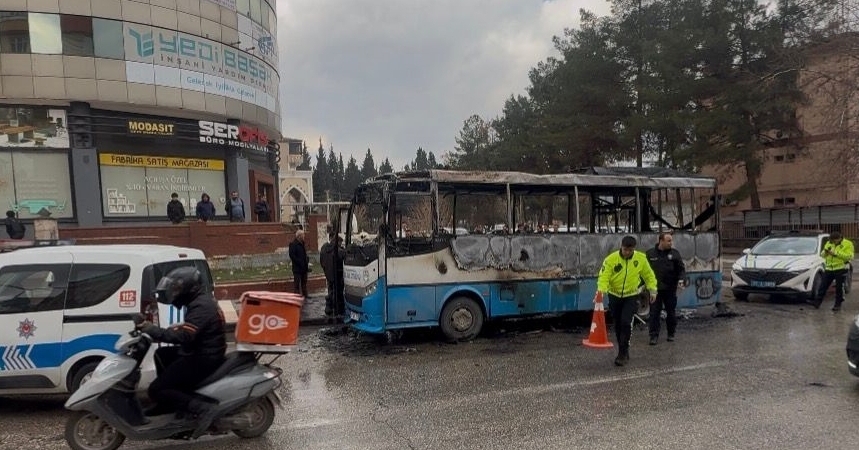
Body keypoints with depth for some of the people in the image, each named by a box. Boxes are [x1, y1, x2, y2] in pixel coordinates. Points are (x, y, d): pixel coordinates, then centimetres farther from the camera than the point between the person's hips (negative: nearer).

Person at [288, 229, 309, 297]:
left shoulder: (302, 243, 15)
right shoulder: (293, 244, -11)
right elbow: (292, 255, -18)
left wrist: (307, 262, 7)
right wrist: (300, 263, -20)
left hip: (304, 267, 8)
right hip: (297, 268, -8)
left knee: (304, 283, 15)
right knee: (297, 284, -4)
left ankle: (305, 296, 23)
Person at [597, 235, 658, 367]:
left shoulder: (641, 258, -8)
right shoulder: (611, 259, -15)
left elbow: (648, 275, 6)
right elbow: (604, 276, -20)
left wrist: (653, 290, 4)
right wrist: (602, 290, -36)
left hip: (631, 296, -1)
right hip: (614, 296, 1)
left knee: (626, 322, -17)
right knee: (617, 325, 10)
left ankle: (622, 353, -6)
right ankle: (624, 352, 28)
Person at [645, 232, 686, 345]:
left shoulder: (674, 253, 2)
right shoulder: (650, 254, 2)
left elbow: (681, 269, 1)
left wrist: (681, 280, -15)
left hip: (670, 289, 1)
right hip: (654, 289, -1)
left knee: (671, 312, 11)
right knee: (654, 313, -1)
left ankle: (671, 334, 26)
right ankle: (654, 336, 5)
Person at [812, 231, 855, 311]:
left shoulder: (847, 244, -5)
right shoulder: (829, 243, 10)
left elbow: (849, 256, -16)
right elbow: (822, 255, 14)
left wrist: (836, 253, -21)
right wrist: (825, 251, -8)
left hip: (840, 269, -5)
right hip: (828, 269, 5)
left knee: (839, 288, 3)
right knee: (823, 286, 5)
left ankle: (838, 305, 13)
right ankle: (818, 302, 9)